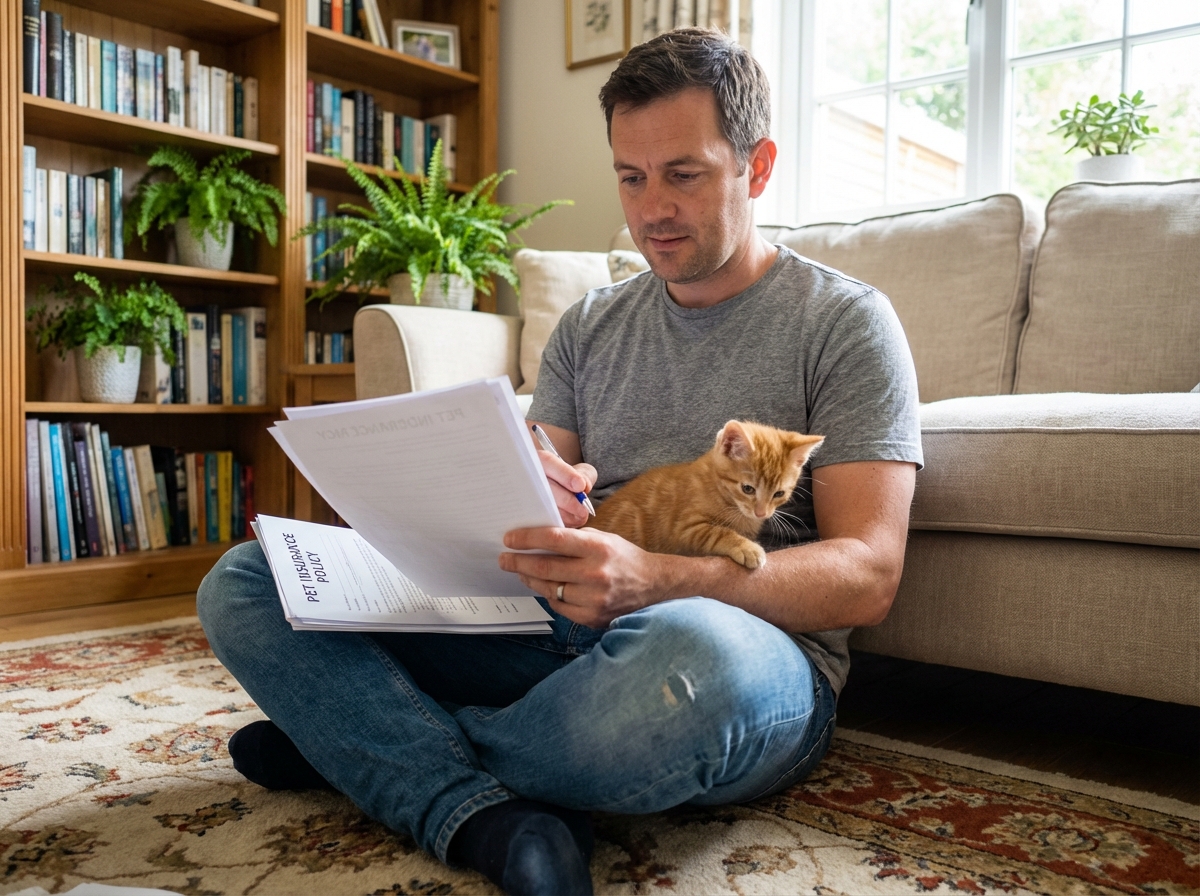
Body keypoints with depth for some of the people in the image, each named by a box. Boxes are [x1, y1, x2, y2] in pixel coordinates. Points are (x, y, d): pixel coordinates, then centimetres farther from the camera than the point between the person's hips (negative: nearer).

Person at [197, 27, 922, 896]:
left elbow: (867, 574, -10)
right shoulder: (589, 326, 15)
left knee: (691, 654, -42)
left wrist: (654, 580, -27)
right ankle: (489, 821, -25)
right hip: (561, 631, 4)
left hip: (760, 650, -3)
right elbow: (543, 489, 11)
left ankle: (361, 739, -12)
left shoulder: (843, 320, 0)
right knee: (246, 580, -5)